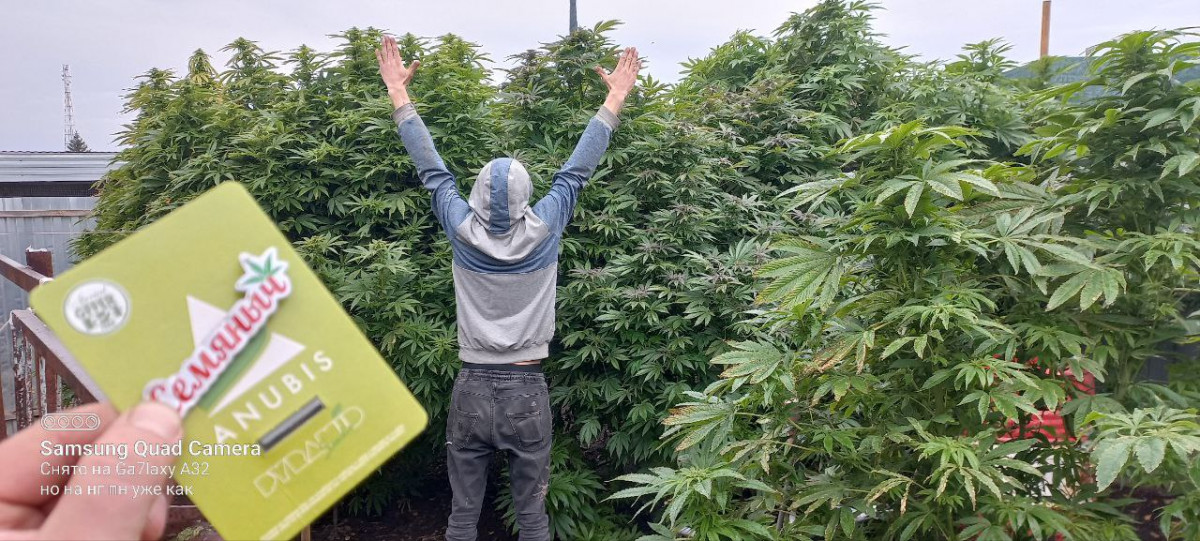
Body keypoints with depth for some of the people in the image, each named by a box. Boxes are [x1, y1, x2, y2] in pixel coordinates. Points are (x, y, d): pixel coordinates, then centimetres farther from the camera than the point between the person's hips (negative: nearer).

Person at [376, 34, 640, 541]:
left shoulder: (463, 231, -7)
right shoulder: (543, 231, -8)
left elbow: (431, 168, 2)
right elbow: (577, 168, 0)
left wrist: (398, 91, 14)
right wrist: (616, 96, 12)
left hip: (472, 389, 1)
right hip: (527, 391, 0)